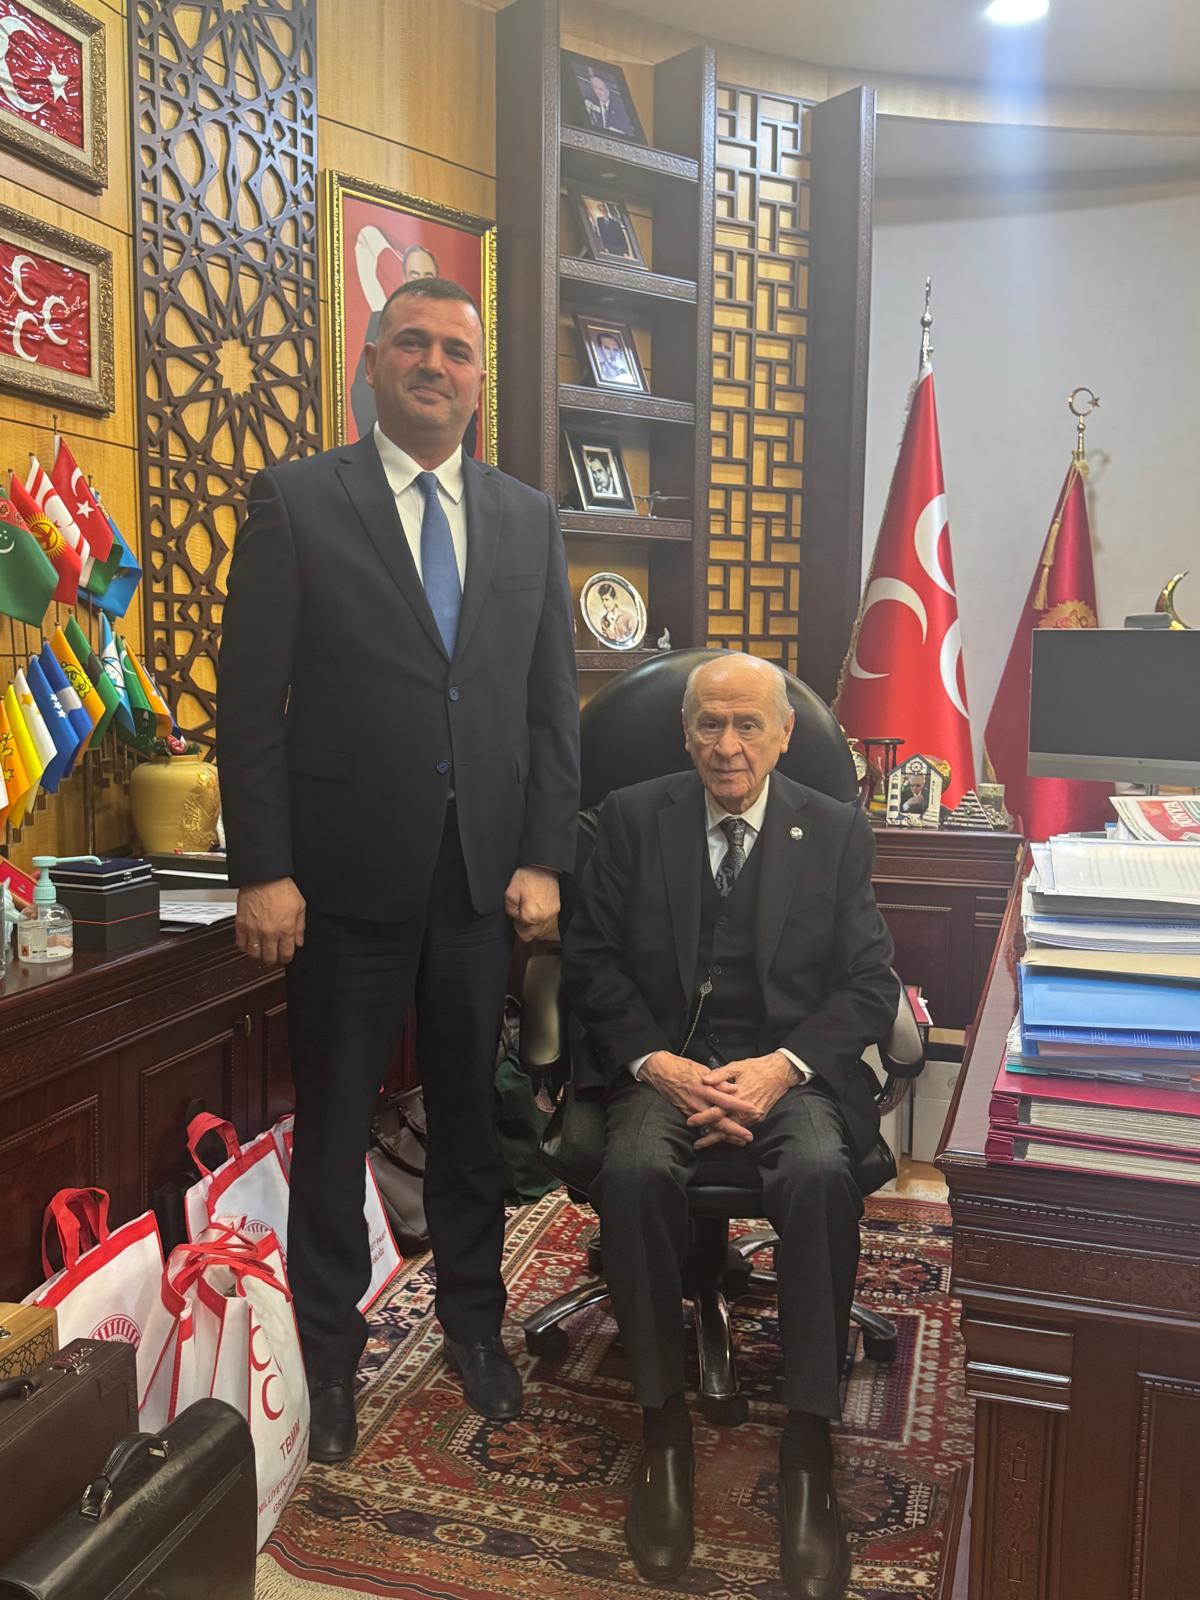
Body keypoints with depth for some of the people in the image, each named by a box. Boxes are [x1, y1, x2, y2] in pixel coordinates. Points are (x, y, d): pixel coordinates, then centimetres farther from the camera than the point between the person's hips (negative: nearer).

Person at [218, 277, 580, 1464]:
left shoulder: (529, 520, 9)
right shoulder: (295, 502, -1)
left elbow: (552, 705, 8)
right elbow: (249, 700, -6)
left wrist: (544, 860, 0)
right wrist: (262, 872, -11)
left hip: (483, 877, 3)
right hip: (346, 876, -3)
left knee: (470, 1117, 15)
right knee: (333, 1130, 12)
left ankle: (473, 1323, 37)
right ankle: (330, 1354, 32)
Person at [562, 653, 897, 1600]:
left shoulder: (837, 833, 8)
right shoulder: (634, 819, 7)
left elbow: (868, 984, 3)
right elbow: (592, 963, 3)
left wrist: (781, 1067, -14)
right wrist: (659, 1064, -13)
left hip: (792, 1066, 0)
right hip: (660, 1063, 1)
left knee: (821, 1174, -31)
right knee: (635, 1172, -31)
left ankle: (809, 1446, -15)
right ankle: (663, 1425, -11)